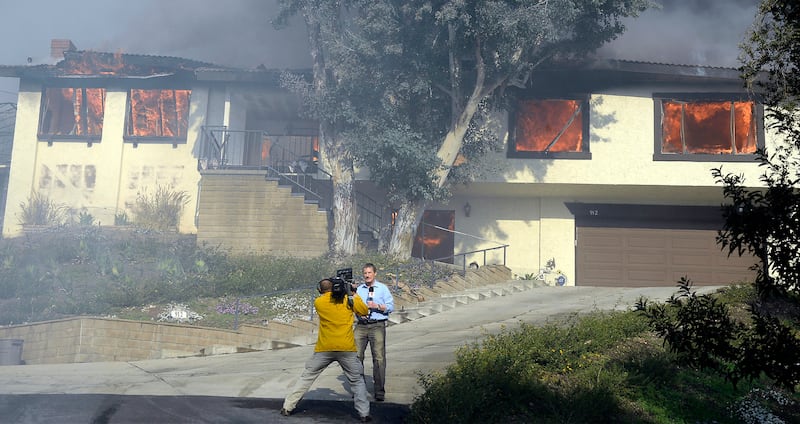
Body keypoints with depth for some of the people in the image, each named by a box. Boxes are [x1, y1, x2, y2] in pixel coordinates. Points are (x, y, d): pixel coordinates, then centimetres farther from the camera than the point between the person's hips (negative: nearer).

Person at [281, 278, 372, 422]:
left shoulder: (318, 302, 5)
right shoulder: (348, 299, 2)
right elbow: (364, 311, 12)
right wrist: (355, 294, 20)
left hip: (324, 348, 1)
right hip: (346, 348, -1)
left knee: (307, 377, 14)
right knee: (357, 381, 12)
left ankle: (287, 407, 15)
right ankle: (364, 414, 4)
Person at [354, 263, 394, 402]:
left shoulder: (382, 288, 7)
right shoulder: (359, 289, 16)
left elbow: (391, 306, 1)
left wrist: (377, 306, -12)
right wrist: (358, 312, -5)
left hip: (377, 326, -3)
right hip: (361, 326, 3)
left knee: (379, 358, -8)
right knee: (356, 356, -2)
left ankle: (379, 391, -3)